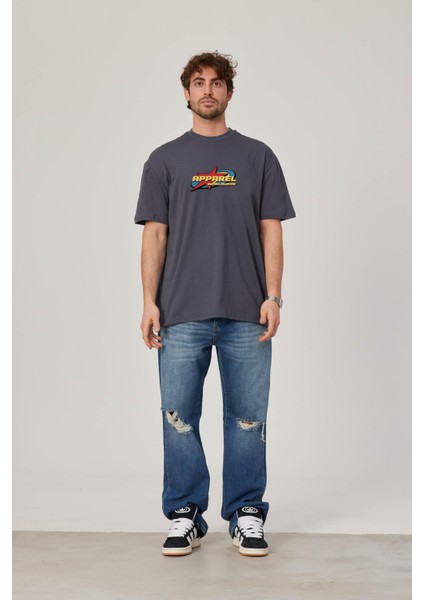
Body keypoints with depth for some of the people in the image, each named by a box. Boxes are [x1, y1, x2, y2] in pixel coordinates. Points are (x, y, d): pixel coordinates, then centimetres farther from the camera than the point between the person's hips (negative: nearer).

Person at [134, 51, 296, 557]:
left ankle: (246, 515, 18)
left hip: (246, 313, 0)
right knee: (178, 417, 3)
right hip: (181, 313, 0)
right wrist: (149, 301, -4)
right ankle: (185, 516, 17)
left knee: (247, 419, 5)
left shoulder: (258, 157, 9)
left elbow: (271, 230, 5)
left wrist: (273, 297, -5)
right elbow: (154, 234, 5)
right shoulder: (164, 160, 9)